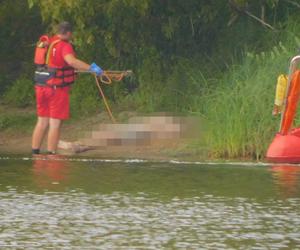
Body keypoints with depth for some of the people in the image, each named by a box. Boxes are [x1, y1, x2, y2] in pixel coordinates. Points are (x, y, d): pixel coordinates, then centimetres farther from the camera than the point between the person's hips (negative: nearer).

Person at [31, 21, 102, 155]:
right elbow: (71, 60, -34)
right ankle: (51, 154, -3)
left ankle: (35, 152, 15)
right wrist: (90, 68, -34)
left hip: (41, 86, 7)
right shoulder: (64, 46, -14)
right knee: (55, 124, -2)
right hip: (57, 88, -7)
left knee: (42, 122, 14)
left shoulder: (47, 43, 11)